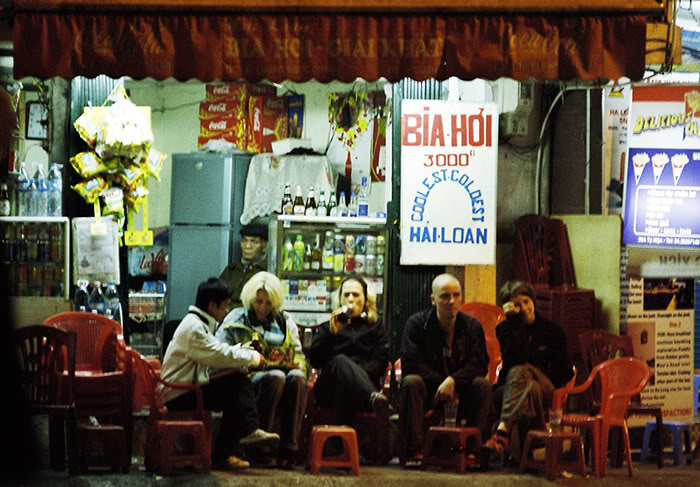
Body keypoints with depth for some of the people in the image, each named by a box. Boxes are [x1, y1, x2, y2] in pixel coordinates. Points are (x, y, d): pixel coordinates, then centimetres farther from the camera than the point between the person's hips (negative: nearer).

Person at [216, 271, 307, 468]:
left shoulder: (285, 321, 21)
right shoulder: (236, 319, 13)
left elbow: (299, 354, 17)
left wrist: (296, 365, -7)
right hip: (249, 380, -3)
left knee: (297, 377, -33)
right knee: (276, 376, -37)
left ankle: (289, 448, -37)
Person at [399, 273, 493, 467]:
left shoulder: (472, 326, 0)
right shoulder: (416, 323, -6)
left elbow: (479, 364, -10)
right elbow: (409, 364, -14)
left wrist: (452, 381, -26)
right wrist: (442, 382, -21)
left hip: (461, 388, 1)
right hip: (428, 388, -1)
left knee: (483, 385, -27)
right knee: (411, 382, -33)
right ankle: (414, 451, -35)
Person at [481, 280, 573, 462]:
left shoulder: (552, 331, 9)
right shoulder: (504, 329, 5)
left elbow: (565, 372, 12)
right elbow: (516, 358, -16)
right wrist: (514, 320, -15)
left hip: (544, 390, -1)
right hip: (507, 390, 1)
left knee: (518, 372, -35)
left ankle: (502, 432, -54)